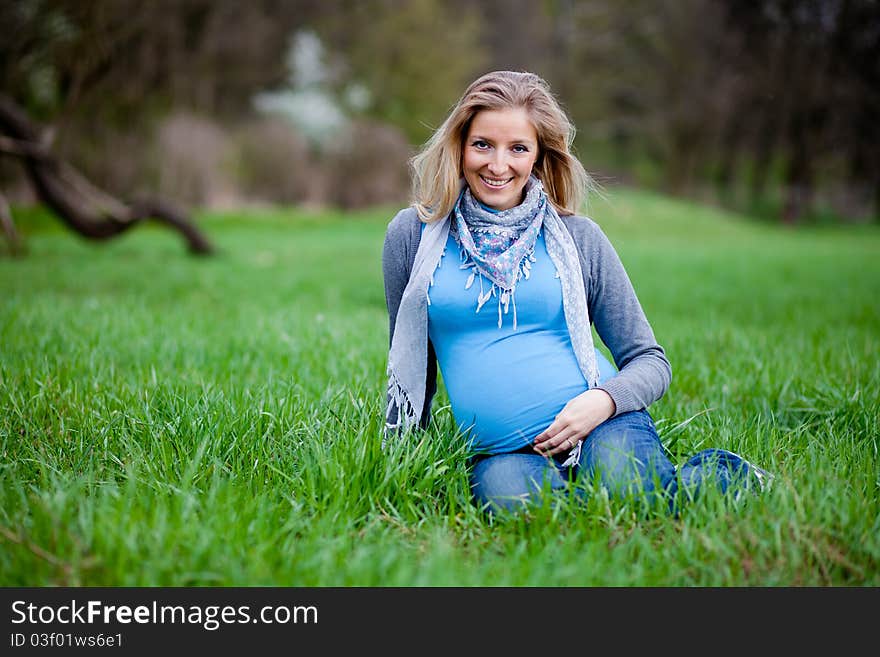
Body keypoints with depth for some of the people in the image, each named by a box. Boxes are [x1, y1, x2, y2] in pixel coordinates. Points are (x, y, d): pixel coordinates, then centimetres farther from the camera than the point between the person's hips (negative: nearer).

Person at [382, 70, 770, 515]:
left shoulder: (578, 238, 7)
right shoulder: (412, 235, 9)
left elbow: (650, 361, 9)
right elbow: (409, 362, 19)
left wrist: (603, 400, -11)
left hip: (599, 429, 0)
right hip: (499, 451, 1)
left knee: (627, 493, -33)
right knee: (507, 495, -35)